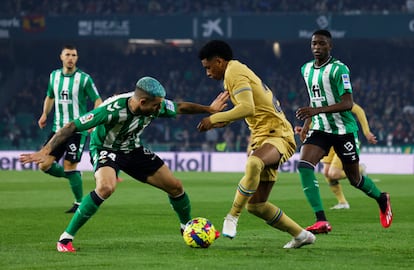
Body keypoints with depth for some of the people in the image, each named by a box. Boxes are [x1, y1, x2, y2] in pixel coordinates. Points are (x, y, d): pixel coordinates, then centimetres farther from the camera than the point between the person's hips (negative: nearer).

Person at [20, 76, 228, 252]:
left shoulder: (156, 106, -20)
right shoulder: (112, 109, -38)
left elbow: (180, 107, 3)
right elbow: (72, 126, -37)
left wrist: (210, 109, 11)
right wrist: (45, 151, -43)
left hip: (132, 148, 6)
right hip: (105, 148, -6)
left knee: (175, 186, 4)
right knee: (106, 187, -37)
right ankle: (66, 238, -26)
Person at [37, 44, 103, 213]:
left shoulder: (84, 79, -6)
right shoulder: (54, 76, 9)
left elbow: (98, 101, -5)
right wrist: (45, 114, 11)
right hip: (58, 128, 5)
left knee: (69, 166, -9)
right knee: (45, 164, -2)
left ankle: (80, 203, 6)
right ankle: (72, 176, 24)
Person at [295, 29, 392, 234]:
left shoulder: (338, 69, -14)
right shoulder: (306, 70, 10)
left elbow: (348, 103, -22)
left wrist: (316, 110, -31)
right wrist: (307, 123, 17)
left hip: (343, 130, -6)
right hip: (320, 129, 6)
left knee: (354, 178, 6)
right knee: (304, 165, -20)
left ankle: (382, 199, 40)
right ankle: (321, 221, -21)